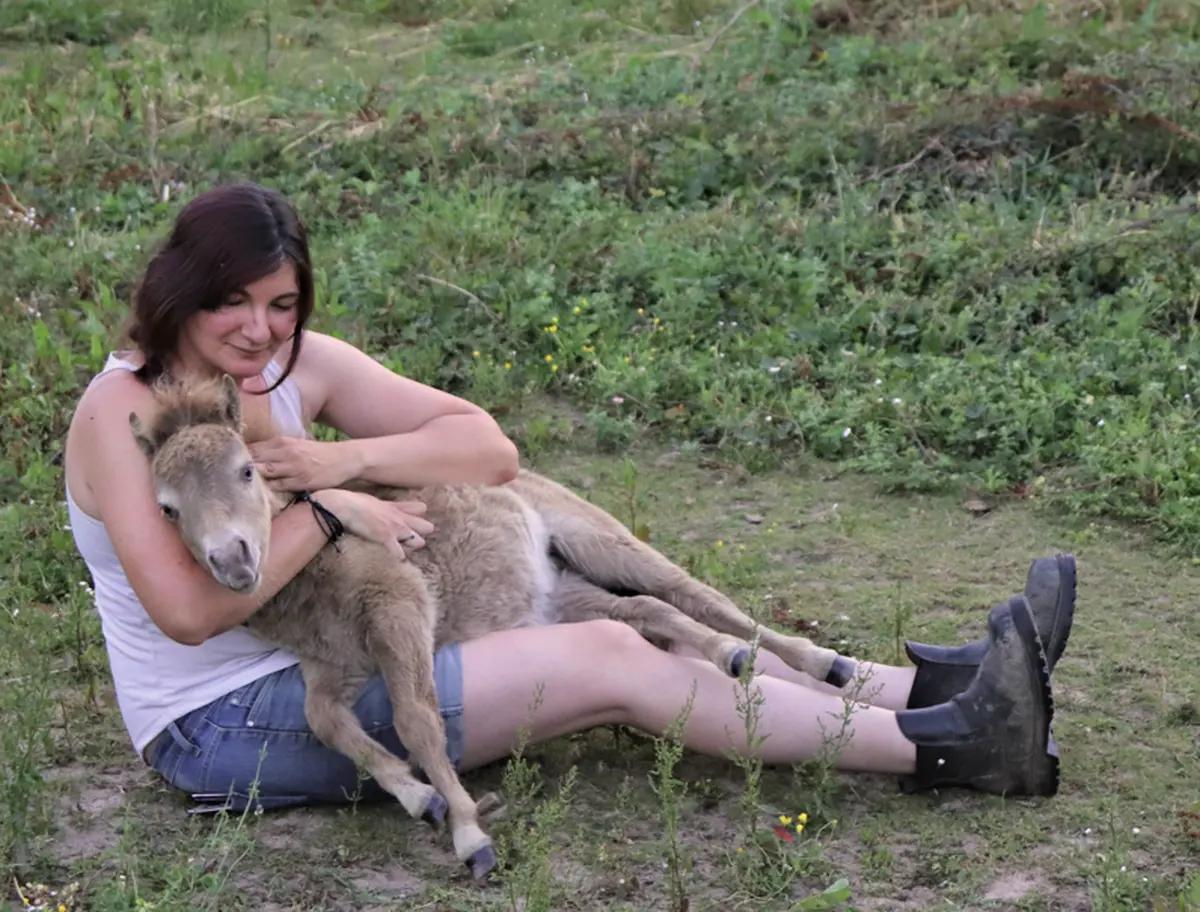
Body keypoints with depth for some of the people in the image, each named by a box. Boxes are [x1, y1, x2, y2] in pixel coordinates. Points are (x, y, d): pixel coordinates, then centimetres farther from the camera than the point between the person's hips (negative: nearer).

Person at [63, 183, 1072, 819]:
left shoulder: (297, 365, 3)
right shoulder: (120, 412, -15)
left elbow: (486, 445, -3)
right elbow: (188, 611, -27)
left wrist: (344, 457, -18)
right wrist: (329, 510, -21)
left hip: (315, 665, 8)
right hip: (217, 725, -7)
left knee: (628, 634, -8)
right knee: (605, 662, -18)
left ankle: (927, 687, -9)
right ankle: (943, 744, -16)